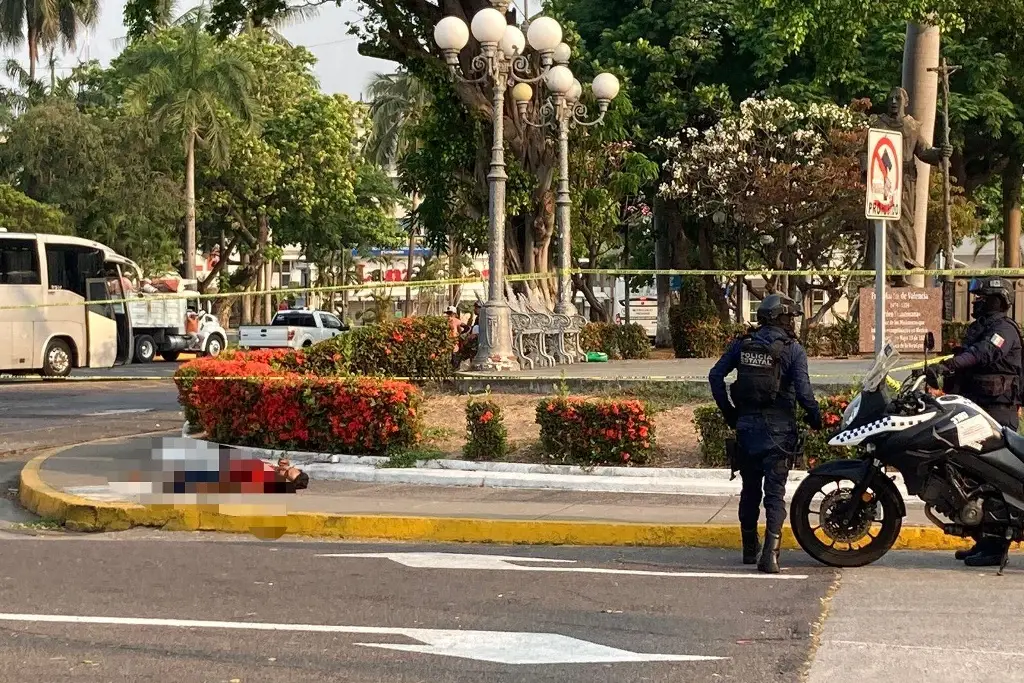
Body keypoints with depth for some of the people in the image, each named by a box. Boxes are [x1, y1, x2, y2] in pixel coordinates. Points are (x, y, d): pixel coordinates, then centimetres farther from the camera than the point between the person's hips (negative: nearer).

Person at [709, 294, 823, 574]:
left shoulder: (742, 344, 5)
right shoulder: (793, 349, -7)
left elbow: (715, 375, 3)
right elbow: (803, 390, -14)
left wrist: (728, 412, 11)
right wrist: (815, 418, 3)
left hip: (746, 425, 4)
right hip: (778, 429, -4)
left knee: (750, 489, 17)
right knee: (775, 492, -3)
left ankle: (750, 548, 26)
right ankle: (770, 553, -15)